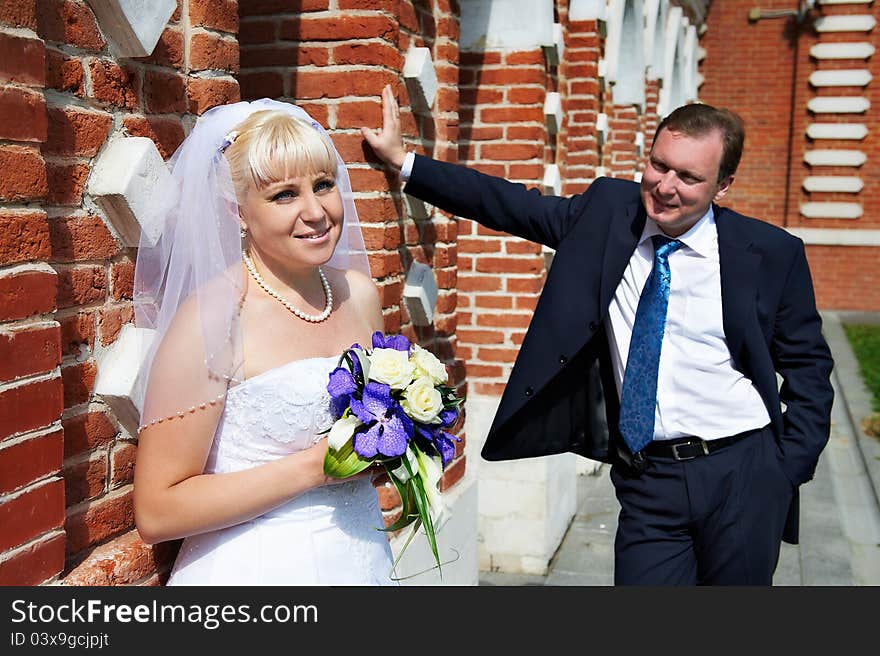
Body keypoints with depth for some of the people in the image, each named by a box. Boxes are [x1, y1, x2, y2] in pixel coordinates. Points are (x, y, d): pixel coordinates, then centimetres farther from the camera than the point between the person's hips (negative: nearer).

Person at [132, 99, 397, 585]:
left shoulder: (359, 293, -2)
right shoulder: (210, 317, -19)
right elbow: (156, 513, -19)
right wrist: (314, 466, -21)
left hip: (363, 555, 5)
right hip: (258, 567, -5)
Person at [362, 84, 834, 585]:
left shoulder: (772, 253, -5)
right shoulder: (608, 212, -1)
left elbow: (807, 362, 4)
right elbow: (512, 205, 3)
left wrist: (792, 468, -3)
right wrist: (404, 161, 0)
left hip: (744, 475, -1)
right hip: (647, 481, 1)